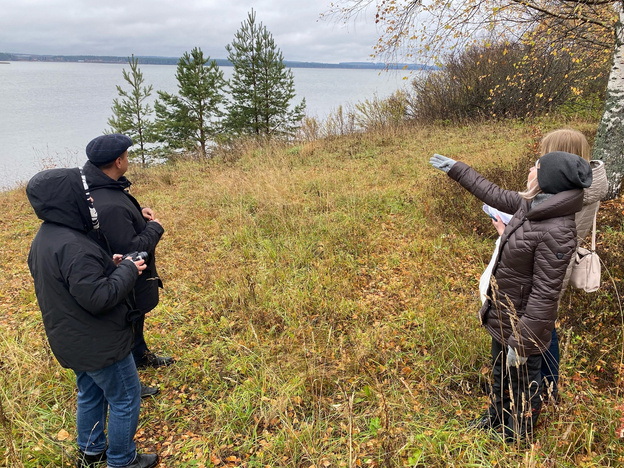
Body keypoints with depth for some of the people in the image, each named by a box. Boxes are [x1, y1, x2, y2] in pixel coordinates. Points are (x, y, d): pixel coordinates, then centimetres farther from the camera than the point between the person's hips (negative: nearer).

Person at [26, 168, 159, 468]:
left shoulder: (45, 238, 3)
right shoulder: (72, 246, -31)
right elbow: (98, 298, -31)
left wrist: (107, 265, 2)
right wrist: (127, 271, -19)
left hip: (74, 339, 10)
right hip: (98, 344, -10)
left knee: (91, 395, 26)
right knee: (125, 399, 8)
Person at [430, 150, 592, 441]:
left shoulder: (557, 231, -31)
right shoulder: (531, 205, -6)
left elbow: (545, 294, -28)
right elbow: (494, 194, 11)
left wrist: (521, 341, -22)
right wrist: (455, 169, 18)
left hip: (524, 323, -9)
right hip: (503, 317, 9)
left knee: (523, 382, 18)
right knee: (500, 374, 30)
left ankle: (518, 434, 43)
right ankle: (496, 417, 55)